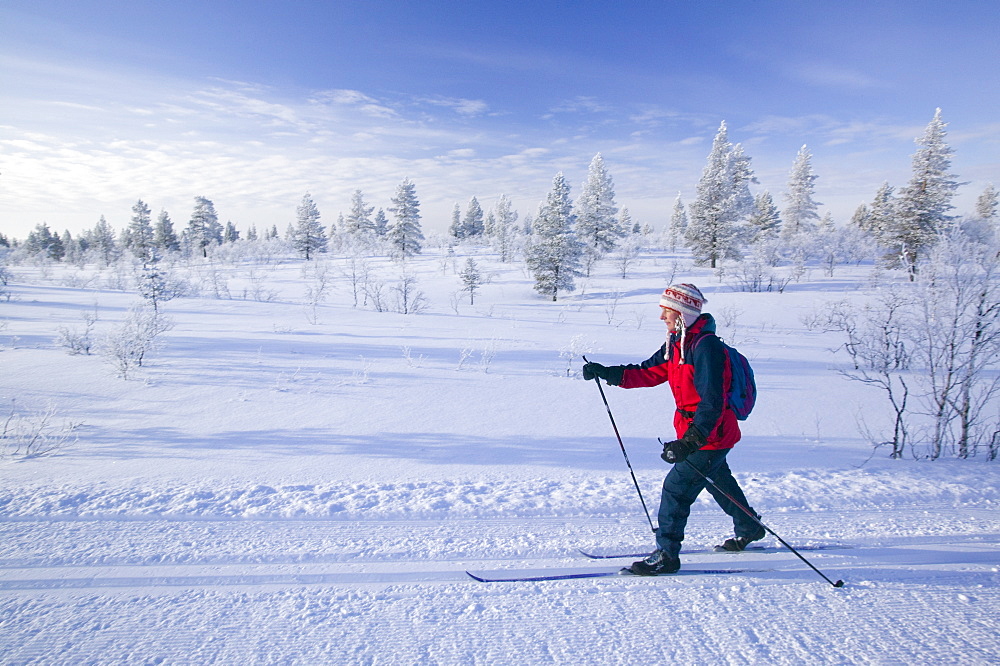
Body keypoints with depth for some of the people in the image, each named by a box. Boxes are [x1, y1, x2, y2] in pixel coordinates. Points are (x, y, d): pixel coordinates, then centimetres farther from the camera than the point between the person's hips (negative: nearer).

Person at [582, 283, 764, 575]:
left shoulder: (705, 347, -24)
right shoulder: (677, 344, 5)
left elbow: (712, 403, -30)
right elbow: (648, 373, 5)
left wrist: (689, 441, -37)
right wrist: (606, 372, -5)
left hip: (710, 435, -10)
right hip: (695, 432, 10)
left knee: (676, 487, -8)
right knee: (719, 482, 27)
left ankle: (667, 555, 4)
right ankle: (749, 529, 50)